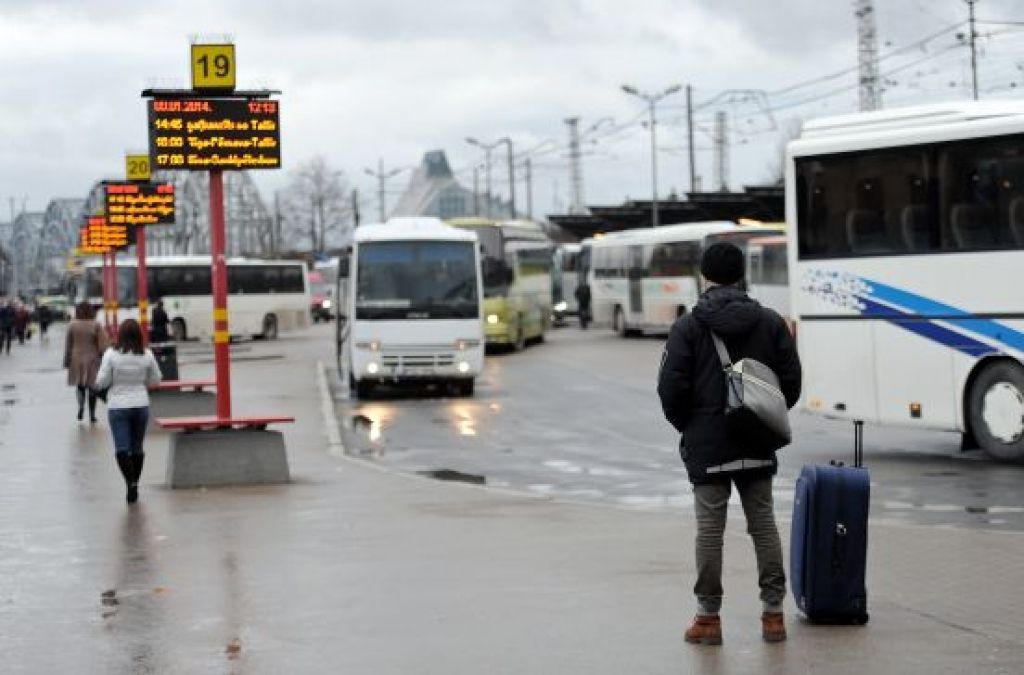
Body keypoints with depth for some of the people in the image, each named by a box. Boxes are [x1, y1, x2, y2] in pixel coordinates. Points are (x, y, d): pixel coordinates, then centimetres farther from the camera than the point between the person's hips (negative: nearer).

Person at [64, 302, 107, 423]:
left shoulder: (72, 325, -4)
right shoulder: (95, 325, -9)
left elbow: (68, 344, 1)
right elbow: (102, 345, -8)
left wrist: (67, 361, 9)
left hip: (76, 358, 1)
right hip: (92, 359, -1)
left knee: (79, 385, 14)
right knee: (92, 387, 7)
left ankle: (81, 405, -13)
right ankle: (92, 414, 8)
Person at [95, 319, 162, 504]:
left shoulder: (111, 354, -12)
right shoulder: (147, 355, -5)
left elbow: (102, 382, -10)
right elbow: (155, 379, 5)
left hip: (117, 407, -3)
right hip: (141, 405, 3)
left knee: (122, 448, -3)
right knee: (137, 448, 14)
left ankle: (131, 482, -21)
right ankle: (134, 485, 22)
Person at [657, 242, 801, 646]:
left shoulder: (688, 327, -7)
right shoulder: (770, 322, 2)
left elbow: (671, 388, -10)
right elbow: (791, 381, 2)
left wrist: (687, 427, 8)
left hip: (706, 446, -3)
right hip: (757, 446, 3)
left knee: (710, 529, 2)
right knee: (763, 525, 10)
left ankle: (708, 618, 5)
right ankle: (773, 613, 10)